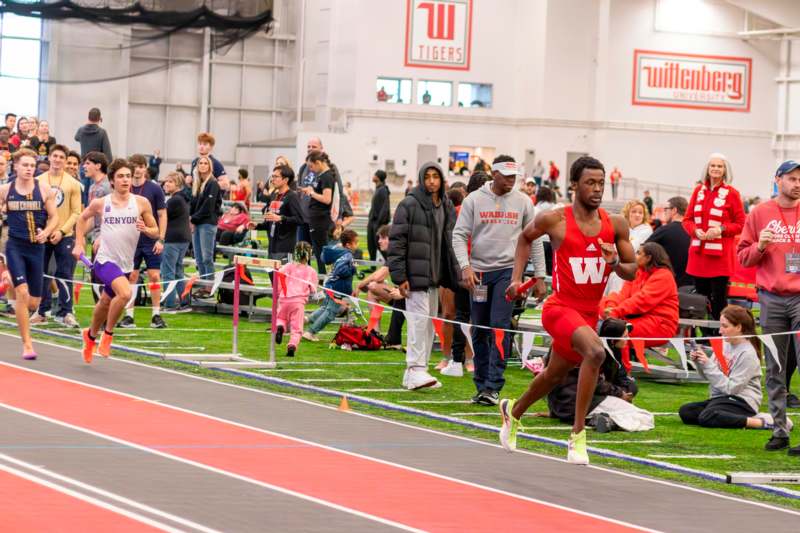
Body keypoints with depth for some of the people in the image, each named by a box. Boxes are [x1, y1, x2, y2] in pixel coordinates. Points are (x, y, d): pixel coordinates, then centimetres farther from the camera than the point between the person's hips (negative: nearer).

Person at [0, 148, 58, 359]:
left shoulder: (44, 188, 0)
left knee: (33, 302, 4)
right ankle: (27, 344, -11)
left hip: (36, 247, 2)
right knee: (22, 292, -18)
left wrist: (46, 232, -14)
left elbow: (54, 217, 3)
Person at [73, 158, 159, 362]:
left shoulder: (142, 203, -2)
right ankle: (108, 334, -8)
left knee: (106, 303, 19)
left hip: (125, 265, 4)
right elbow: (83, 218, 16)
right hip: (105, 261, -4)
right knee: (125, 292, -28)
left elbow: (155, 232, 4)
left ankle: (91, 335, 48)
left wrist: (146, 229, -18)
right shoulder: (100, 203, -3)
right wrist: (79, 244, 10)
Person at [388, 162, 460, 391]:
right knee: (419, 317, -14)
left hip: (435, 276, 7)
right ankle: (416, 369, -14)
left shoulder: (447, 208, 12)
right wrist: (399, 277, -15)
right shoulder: (409, 205, -8)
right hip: (415, 274, -7)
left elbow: (450, 243, 17)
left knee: (430, 322, 8)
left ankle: (414, 372, 15)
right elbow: (396, 241, -10)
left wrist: (453, 276, 11)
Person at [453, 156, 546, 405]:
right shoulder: (474, 200, 2)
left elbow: (534, 240, 9)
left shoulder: (522, 202, 4)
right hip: (479, 271, 1)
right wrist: (465, 267, -14)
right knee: (479, 331, 6)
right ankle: (481, 385, 15)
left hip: (508, 270, -1)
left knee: (499, 327, -13)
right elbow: (459, 235, 0)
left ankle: (493, 386, -15)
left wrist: (540, 276, 6)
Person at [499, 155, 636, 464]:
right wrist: (517, 277, 5)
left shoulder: (616, 225, -1)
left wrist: (615, 262, -15)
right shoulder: (555, 220, -10)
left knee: (555, 375, 22)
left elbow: (632, 272, 7)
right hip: (561, 308, -6)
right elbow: (526, 238, 12)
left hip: (589, 313, 6)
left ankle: (513, 411, 52)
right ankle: (578, 434, -25)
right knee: (595, 351, -32)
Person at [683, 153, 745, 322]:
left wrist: (721, 229, -16)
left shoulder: (731, 193, -3)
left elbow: (740, 224, -1)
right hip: (699, 254, 4)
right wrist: (696, 231, -7)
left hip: (720, 255, -4)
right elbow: (687, 219, 13)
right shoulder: (699, 191, 10)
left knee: (719, 301, -4)